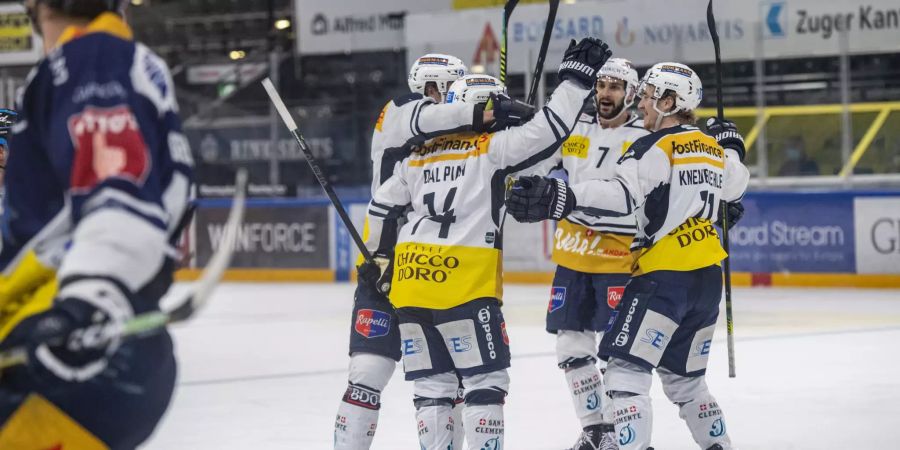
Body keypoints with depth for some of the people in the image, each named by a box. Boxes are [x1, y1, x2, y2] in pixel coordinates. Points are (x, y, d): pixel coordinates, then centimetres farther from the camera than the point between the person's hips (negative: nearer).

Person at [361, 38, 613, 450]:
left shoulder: (420, 154, 18)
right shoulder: (493, 147, 0)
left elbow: (381, 207, 21)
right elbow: (548, 130, -8)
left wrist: (380, 257, 32)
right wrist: (577, 77, 0)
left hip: (410, 278, 6)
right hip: (465, 282, -6)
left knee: (433, 382, 11)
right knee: (486, 380, 0)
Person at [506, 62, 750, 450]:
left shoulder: (656, 147, -10)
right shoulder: (714, 148, 13)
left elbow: (623, 194, -28)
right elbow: (735, 187, 34)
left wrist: (559, 199, -40)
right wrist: (732, 146, 51)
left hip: (665, 276, -8)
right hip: (708, 278, 8)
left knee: (626, 368, -10)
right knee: (683, 377, 20)